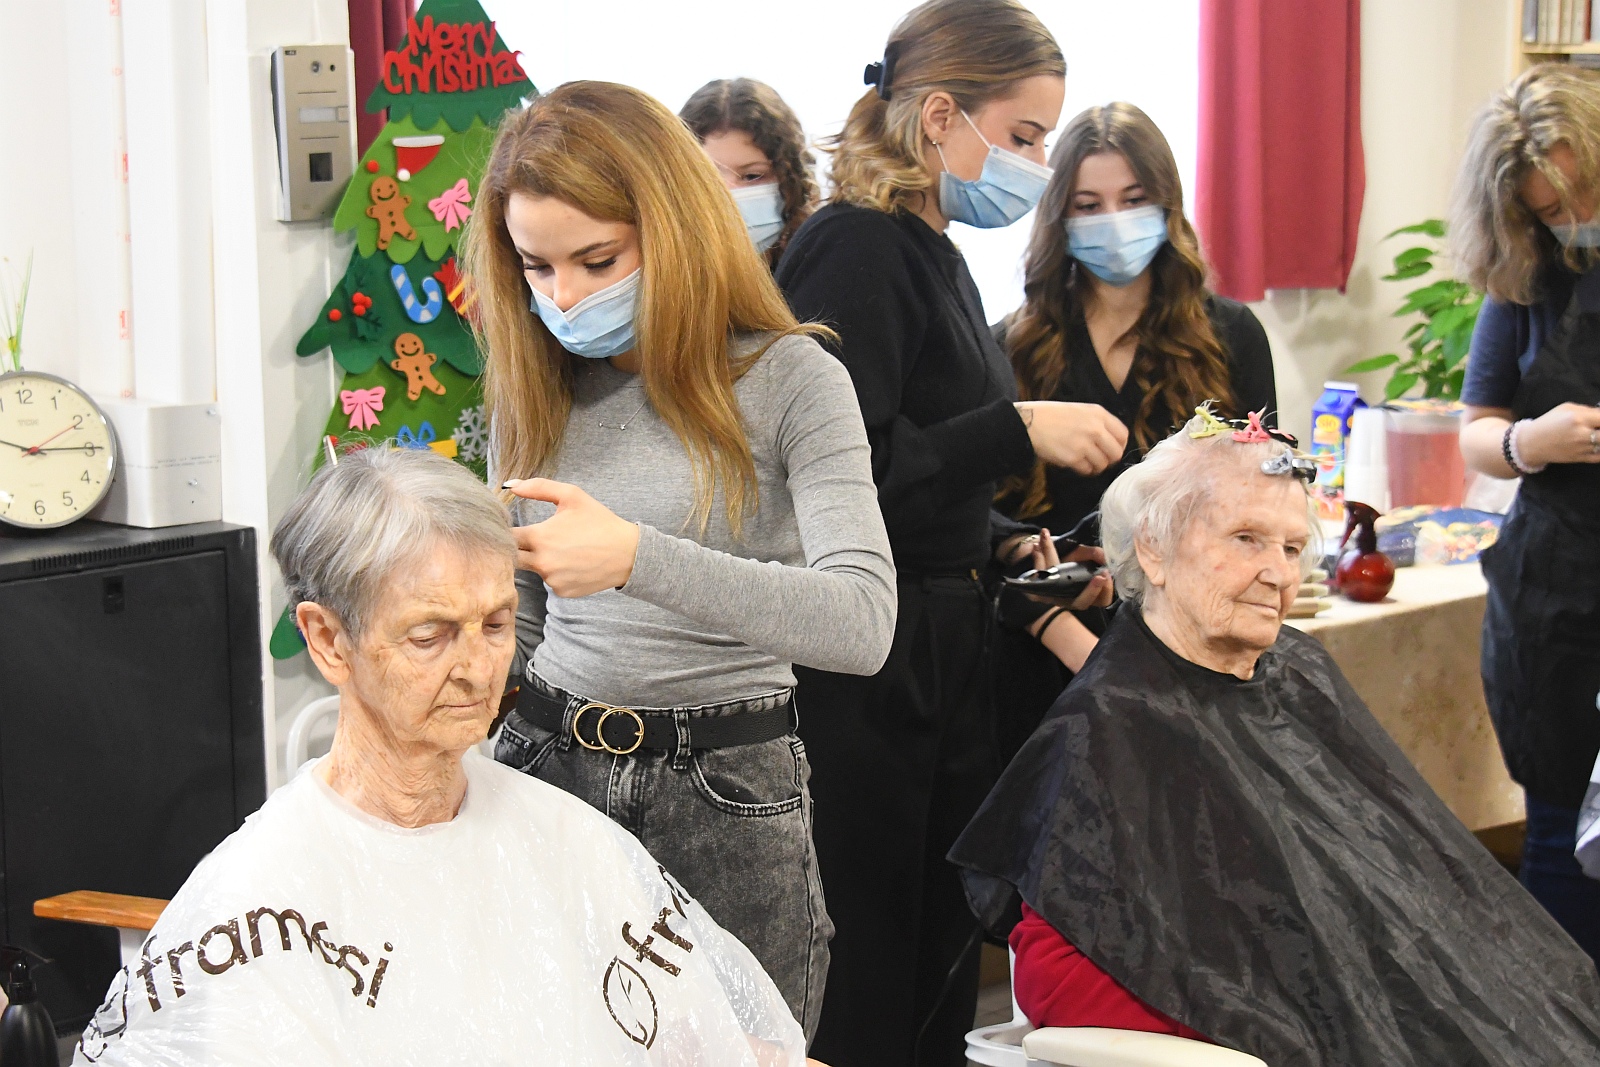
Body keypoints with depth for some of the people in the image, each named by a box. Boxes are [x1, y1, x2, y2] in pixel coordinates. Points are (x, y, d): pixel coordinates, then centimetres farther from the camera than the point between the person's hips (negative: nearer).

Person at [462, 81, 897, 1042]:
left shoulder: (790, 380, -8)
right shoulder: (535, 391, 8)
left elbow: (864, 622, -22)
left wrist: (637, 557, -32)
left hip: (724, 794, -4)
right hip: (547, 770, 4)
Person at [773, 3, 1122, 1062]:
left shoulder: (933, 256, 16)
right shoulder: (854, 250, -14)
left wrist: (1008, 548, 9)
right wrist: (1019, 430, -20)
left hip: (942, 646, 10)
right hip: (863, 664, -10)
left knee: (942, 947, 14)